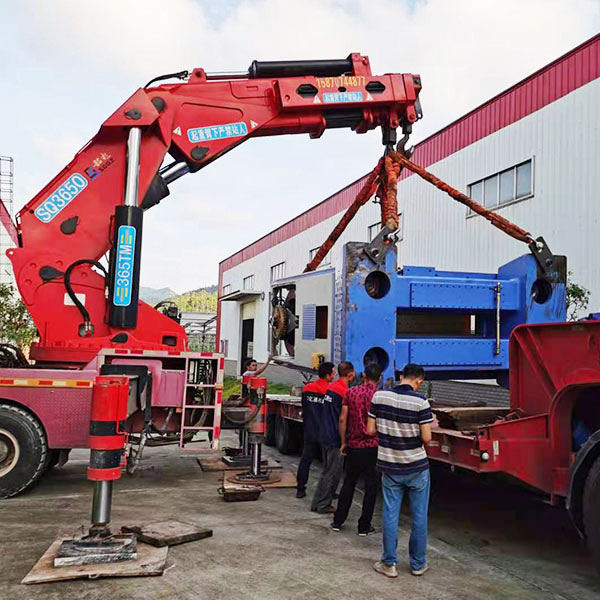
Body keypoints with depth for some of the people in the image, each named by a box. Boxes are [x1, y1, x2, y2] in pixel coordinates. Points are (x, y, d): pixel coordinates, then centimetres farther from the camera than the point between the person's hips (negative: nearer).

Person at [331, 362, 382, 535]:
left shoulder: (351, 392, -1)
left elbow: (342, 419, 0)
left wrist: (343, 442, 10)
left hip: (354, 445, 3)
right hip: (373, 447, -3)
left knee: (348, 483, 16)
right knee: (371, 487, 9)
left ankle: (338, 521, 23)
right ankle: (364, 526, 14)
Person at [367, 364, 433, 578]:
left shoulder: (379, 397, -6)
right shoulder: (420, 402, -16)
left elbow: (371, 430, -2)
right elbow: (426, 438, -15)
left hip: (389, 467, 2)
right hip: (416, 467, -2)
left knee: (390, 514, 11)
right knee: (419, 516, 13)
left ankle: (389, 564, 18)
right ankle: (418, 564, 24)